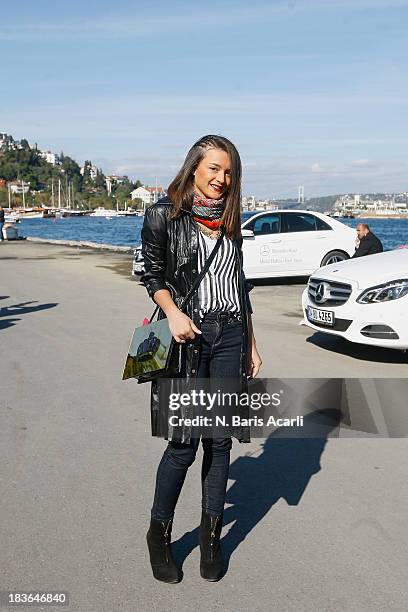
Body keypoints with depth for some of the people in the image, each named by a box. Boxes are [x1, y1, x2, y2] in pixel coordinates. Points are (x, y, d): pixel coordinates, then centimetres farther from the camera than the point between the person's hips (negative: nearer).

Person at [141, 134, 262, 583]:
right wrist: (173, 313, -19)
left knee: (220, 439, 7)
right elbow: (153, 275, -1)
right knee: (184, 441, -5)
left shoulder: (229, 221, 15)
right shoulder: (164, 214, 1)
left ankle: (210, 538, 22)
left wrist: (250, 344, 15)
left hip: (229, 335, 5)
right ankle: (158, 536, 18)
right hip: (188, 335, -5)